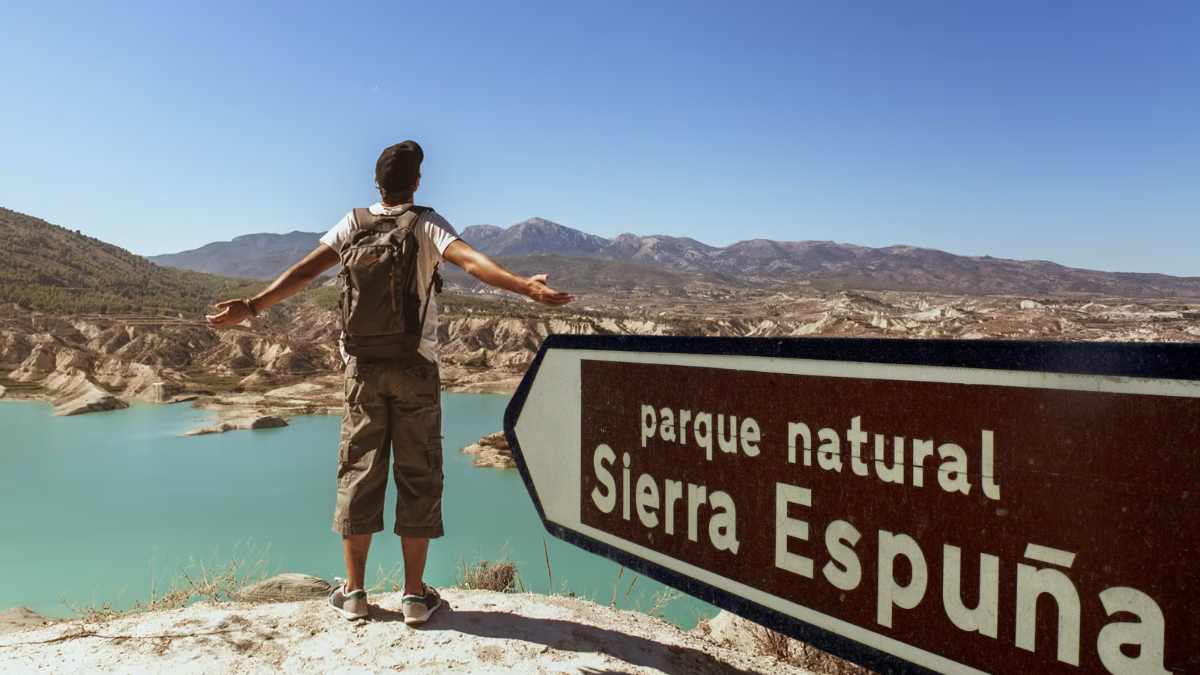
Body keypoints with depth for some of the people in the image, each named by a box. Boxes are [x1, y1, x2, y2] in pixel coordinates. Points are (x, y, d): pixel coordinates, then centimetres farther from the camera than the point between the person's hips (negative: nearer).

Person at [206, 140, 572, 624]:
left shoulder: (353, 224, 4)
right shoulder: (427, 225, -4)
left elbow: (305, 271, -4)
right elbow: (472, 262, -22)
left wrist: (252, 307, -2)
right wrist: (527, 288, -32)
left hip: (362, 366, 3)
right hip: (414, 365, -2)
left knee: (358, 469, 9)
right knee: (418, 474, 4)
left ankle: (354, 592, 15)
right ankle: (415, 594, 8)